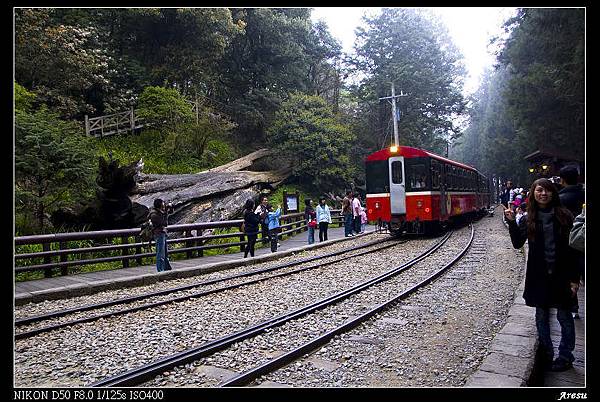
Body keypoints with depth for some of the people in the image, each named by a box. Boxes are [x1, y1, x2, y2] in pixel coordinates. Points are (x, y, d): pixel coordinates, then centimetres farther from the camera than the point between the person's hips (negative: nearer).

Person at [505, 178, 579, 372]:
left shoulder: (564, 216, -2)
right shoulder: (528, 219, 3)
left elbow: (573, 247, -3)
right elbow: (518, 243, -4)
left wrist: (574, 277, -6)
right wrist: (512, 222, -17)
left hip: (561, 274, -2)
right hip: (538, 275, 2)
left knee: (564, 316, 7)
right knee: (541, 316, 12)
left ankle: (565, 356, 21)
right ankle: (546, 354, 26)